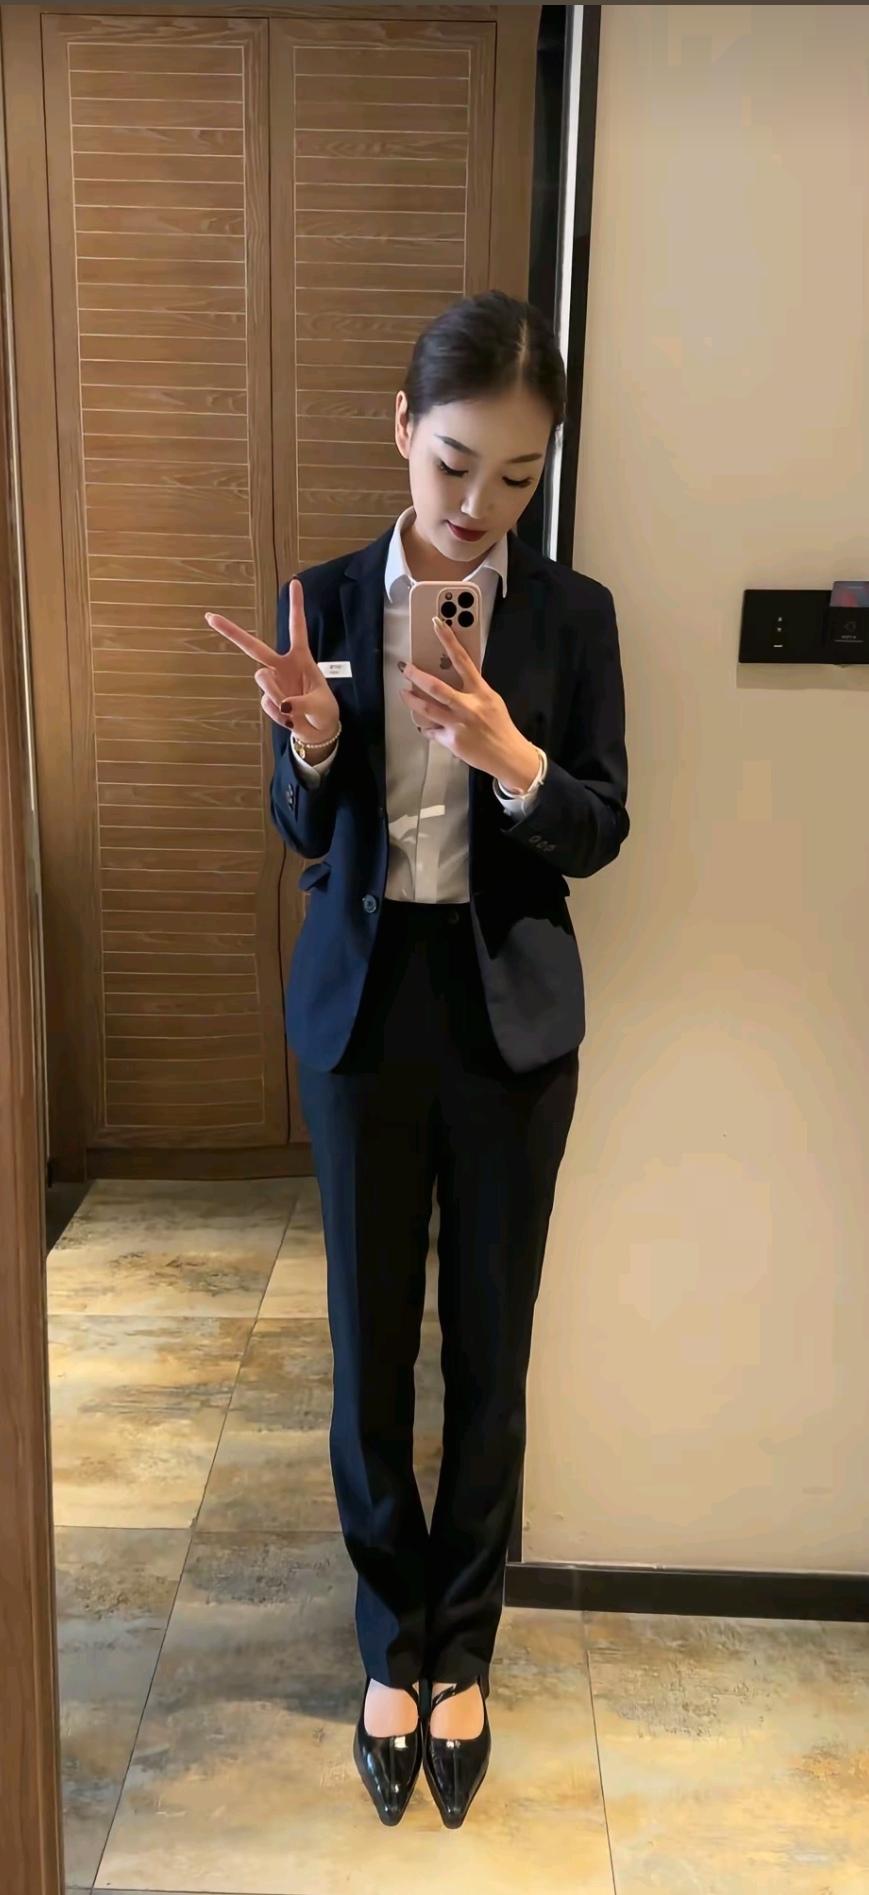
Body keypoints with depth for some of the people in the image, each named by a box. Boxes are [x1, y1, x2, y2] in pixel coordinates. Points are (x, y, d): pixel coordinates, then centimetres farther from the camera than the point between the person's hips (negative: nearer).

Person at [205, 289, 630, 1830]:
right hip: (363, 1006, 1)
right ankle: (393, 1646, 34)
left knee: (489, 1344, 11)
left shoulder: (572, 613, -1)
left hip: (512, 1017, 0)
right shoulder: (327, 601, 0)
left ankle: (461, 1653, 33)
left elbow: (599, 835, -2)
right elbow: (303, 834, 1)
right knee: (370, 1341, 10)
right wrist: (308, 741, -21)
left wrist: (511, 758, -23)